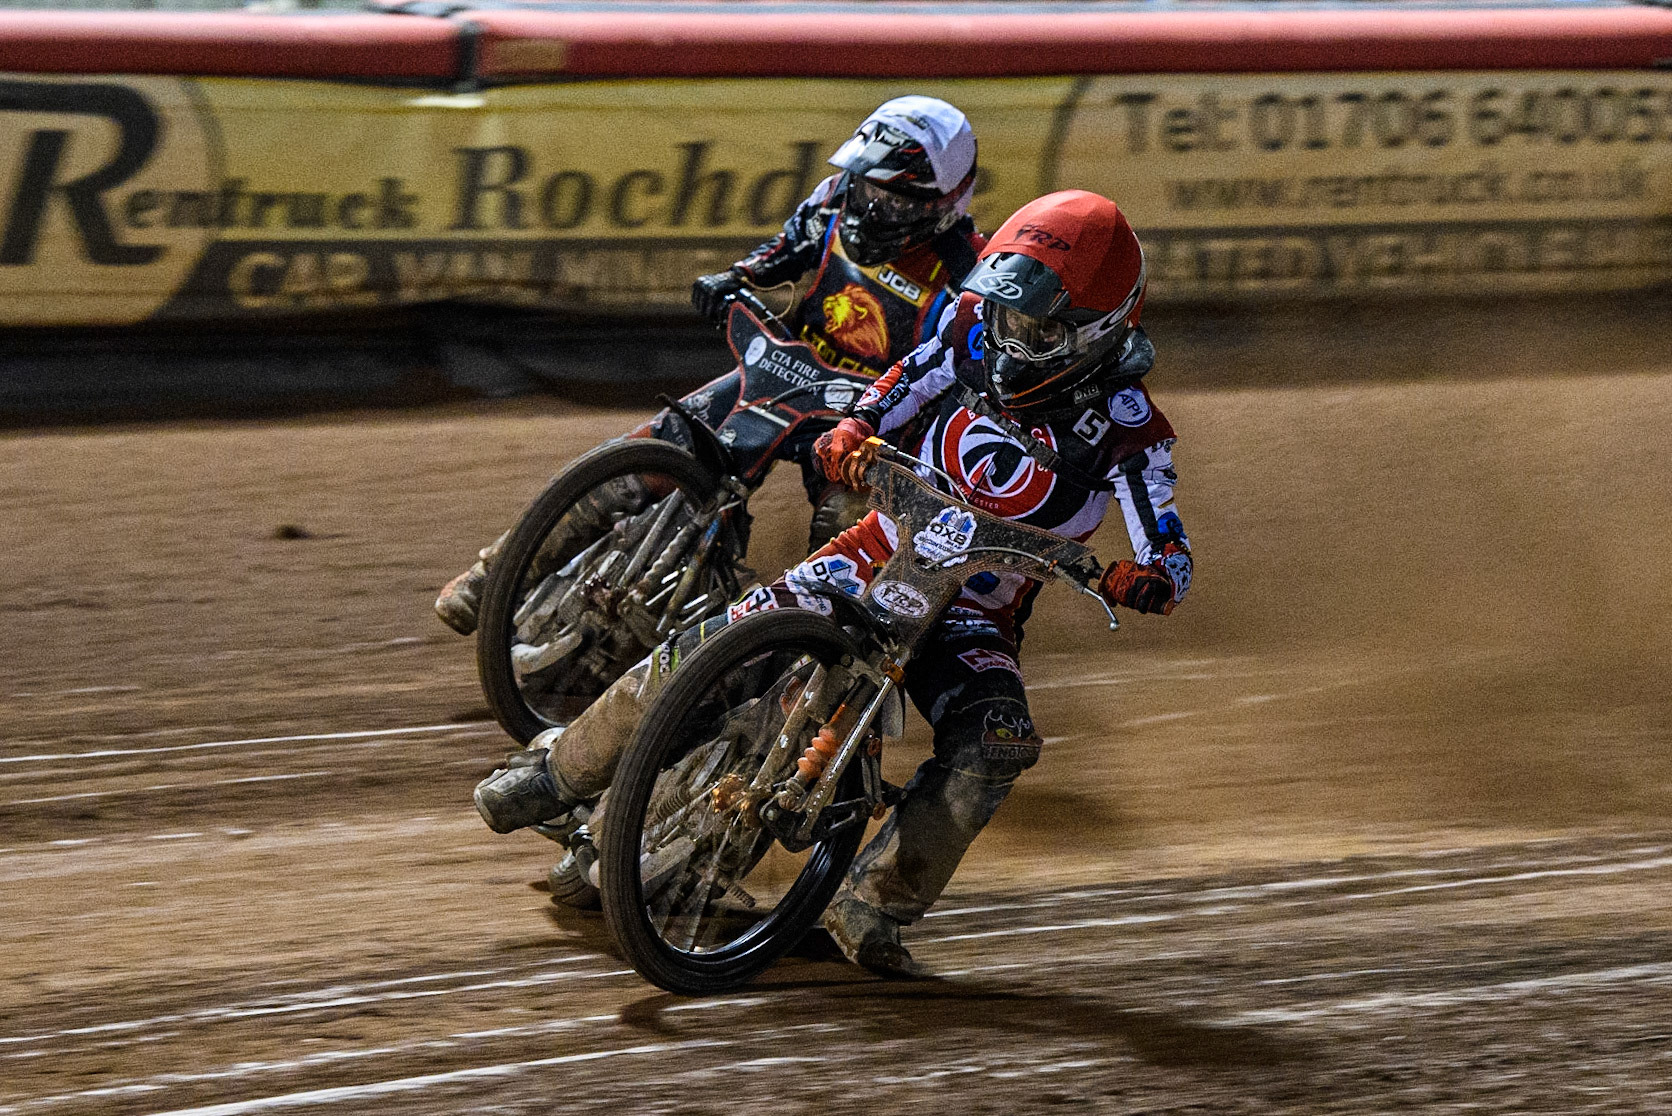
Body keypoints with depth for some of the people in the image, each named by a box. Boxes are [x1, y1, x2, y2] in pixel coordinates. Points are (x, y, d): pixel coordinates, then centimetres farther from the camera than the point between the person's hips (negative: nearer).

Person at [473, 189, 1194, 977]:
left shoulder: (1124, 428, -18)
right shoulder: (977, 327, -8)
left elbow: (1172, 558, -22)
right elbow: (905, 384, 7)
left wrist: (1144, 579, -47)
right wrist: (852, 431, -15)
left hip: (974, 614, -2)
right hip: (881, 555, 2)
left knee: (994, 748, -31)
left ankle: (872, 906, -21)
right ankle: (563, 769, 7)